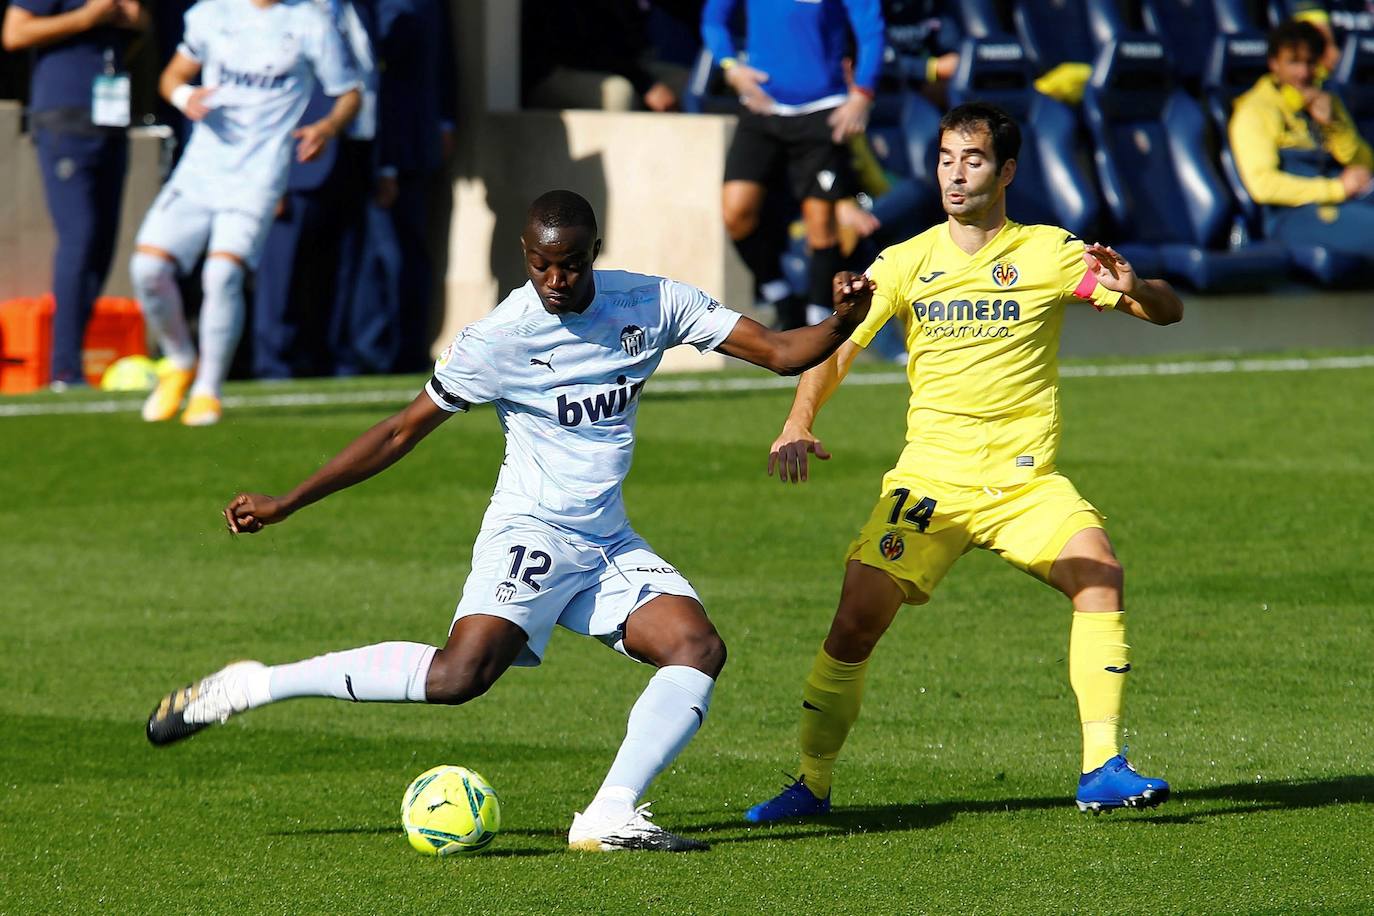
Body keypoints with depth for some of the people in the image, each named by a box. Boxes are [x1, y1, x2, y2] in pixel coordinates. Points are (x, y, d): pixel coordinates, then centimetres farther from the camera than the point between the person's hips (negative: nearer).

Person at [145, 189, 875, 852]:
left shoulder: (651, 304, -1)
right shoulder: (496, 341, -10)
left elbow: (780, 353, 1)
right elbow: (402, 433, -3)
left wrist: (841, 322, -21)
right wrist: (283, 505, -5)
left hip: (611, 547, 5)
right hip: (530, 532, -5)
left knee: (699, 649, -19)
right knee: (459, 674, -26)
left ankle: (610, 816, -23)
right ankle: (248, 686, -18)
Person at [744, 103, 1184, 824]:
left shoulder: (1048, 253, 1)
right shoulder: (907, 263, 6)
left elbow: (1168, 311, 0)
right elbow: (835, 348, 2)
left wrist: (1132, 288, -24)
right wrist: (797, 426, -17)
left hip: (1024, 479, -1)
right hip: (928, 480, 1)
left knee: (1098, 570, -27)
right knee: (856, 620, -12)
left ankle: (1102, 769, -24)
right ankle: (812, 783, 8)